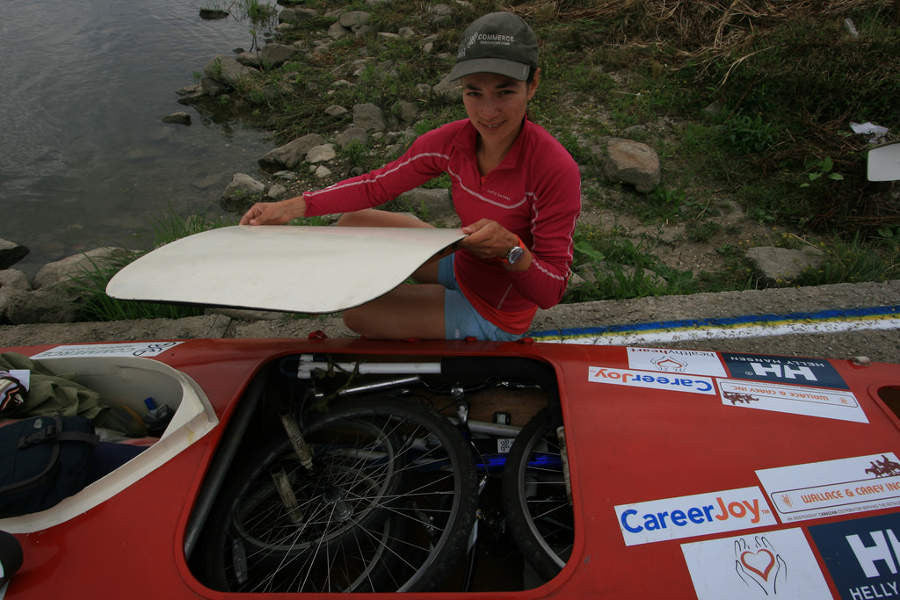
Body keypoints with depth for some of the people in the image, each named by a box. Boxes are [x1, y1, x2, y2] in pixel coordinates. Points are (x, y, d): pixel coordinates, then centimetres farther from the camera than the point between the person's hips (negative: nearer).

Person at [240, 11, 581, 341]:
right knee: (352, 223, 5)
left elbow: (552, 293, -24)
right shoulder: (453, 142, -12)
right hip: (462, 266, 6)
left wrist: (511, 248, -42)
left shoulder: (556, 170, -29)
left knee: (358, 313, -6)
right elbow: (377, 186, -2)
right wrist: (294, 207, -9)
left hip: (495, 315, -6)